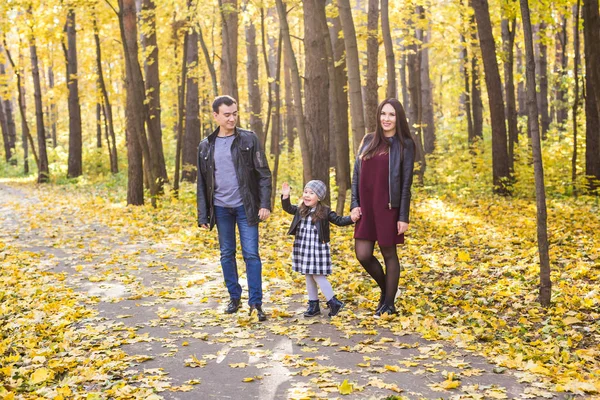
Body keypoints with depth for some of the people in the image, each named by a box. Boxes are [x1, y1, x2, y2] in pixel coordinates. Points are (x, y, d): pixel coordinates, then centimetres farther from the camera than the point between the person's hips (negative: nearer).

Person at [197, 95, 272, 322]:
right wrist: (203, 215, 4)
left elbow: (264, 174, -2)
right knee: (226, 254, 10)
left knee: (251, 254, -4)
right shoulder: (206, 146, 5)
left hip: (245, 207, -3)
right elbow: (202, 184, 8)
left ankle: (255, 303, 2)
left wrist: (265, 204, -11)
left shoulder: (249, 140, -1)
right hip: (221, 208, 3)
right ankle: (234, 298, 24)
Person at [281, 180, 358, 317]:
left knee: (318, 276, -7)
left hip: (318, 248, -5)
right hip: (303, 249, 6)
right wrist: (285, 196, -6)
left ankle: (334, 302, 6)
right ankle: (313, 304, 23)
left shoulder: (325, 212, -7)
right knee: (308, 277, 12)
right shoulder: (300, 210, 6)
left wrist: (351, 219, -22)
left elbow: (339, 221, -6)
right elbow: (288, 208, 10)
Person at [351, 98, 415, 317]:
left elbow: (406, 183, -6)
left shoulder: (405, 145, -2)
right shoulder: (369, 140, 10)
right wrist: (354, 204, 1)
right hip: (366, 207, 4)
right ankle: (385, 288, 29)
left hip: (388, 207, -4)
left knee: (389, 253, 4)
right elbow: (357, 174, 11)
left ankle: (389, 304, 18)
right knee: (363, 255, 2)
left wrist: (403, 216, -10)